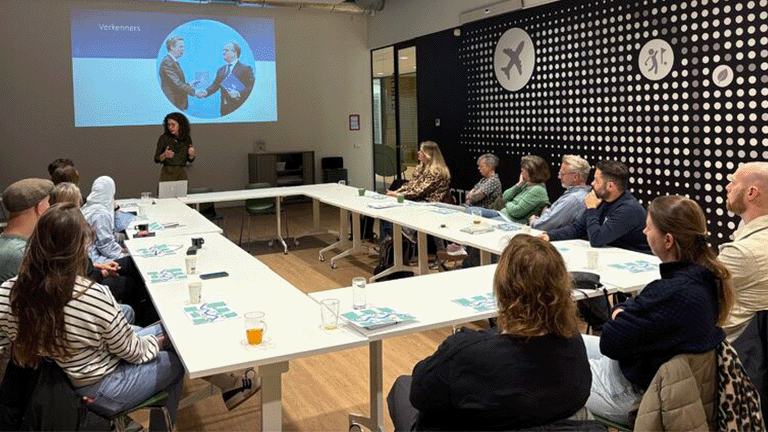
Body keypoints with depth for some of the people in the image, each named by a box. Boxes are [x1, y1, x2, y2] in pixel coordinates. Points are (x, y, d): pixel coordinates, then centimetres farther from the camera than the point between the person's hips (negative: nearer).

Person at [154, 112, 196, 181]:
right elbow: (156, 159, -3)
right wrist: (164, 155, -22)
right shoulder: (163, 138, -4)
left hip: (182, 173, 2)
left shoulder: (187, 139, 3)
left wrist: (192, 155, -10)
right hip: (167, 173, -2)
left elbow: (190, 160, 10)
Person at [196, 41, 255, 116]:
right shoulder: (221, 70, 19)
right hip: (225, 109, 6)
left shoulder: (246, 69, -2)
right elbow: (215, 85, 16)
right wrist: (206, 92, -3)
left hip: (239, 109, -6)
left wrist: (239, 94, -22)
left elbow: (251, 87, -10)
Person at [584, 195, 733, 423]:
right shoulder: (706, 275, -4)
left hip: (635, 391, -9)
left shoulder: (672, 293, -34)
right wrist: (623, 310, -9)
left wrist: (619, 314, -6)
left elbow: (610, 344, -25)